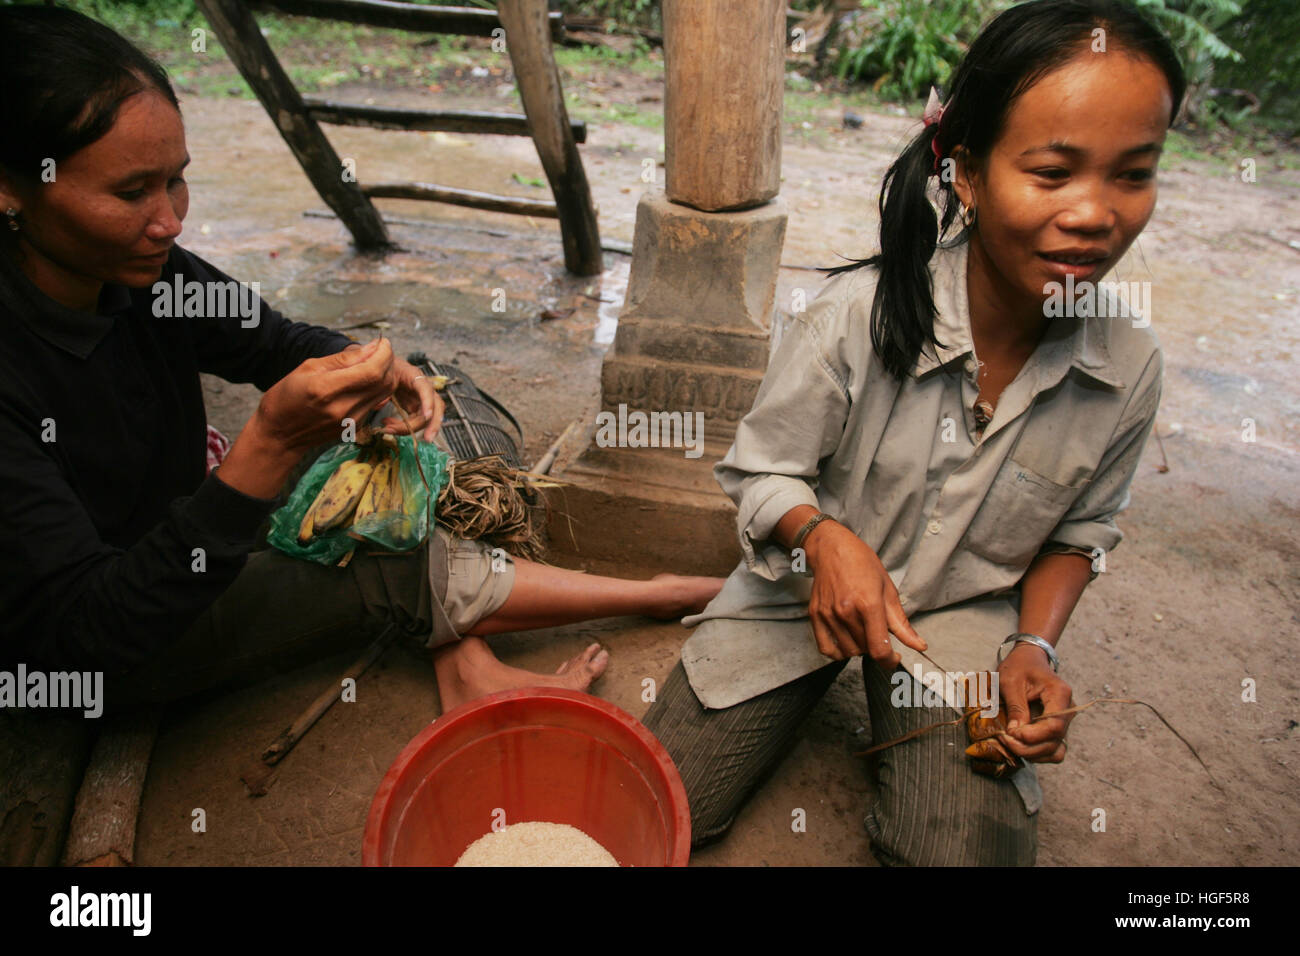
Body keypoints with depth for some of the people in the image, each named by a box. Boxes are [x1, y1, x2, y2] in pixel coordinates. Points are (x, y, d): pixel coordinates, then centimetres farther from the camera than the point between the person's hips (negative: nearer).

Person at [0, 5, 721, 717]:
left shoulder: (148, 275, -13)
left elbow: (279, 343, 3)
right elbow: (90, 638, -36)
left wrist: (382, 372, -21)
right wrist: (270, 445, -44)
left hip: (173, 548, 7)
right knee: (400, 577, -17)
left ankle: (463, 663, -9)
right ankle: (659, 596, 1)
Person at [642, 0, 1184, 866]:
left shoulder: (1130, 365, -11)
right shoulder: (859, 314, -22)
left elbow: (1081, 532, 5)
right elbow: (761, 471, -11)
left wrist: (1034, 647, -10)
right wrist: (822, 536, -31)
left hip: (966, 613, 2)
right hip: (813, 590, -1)